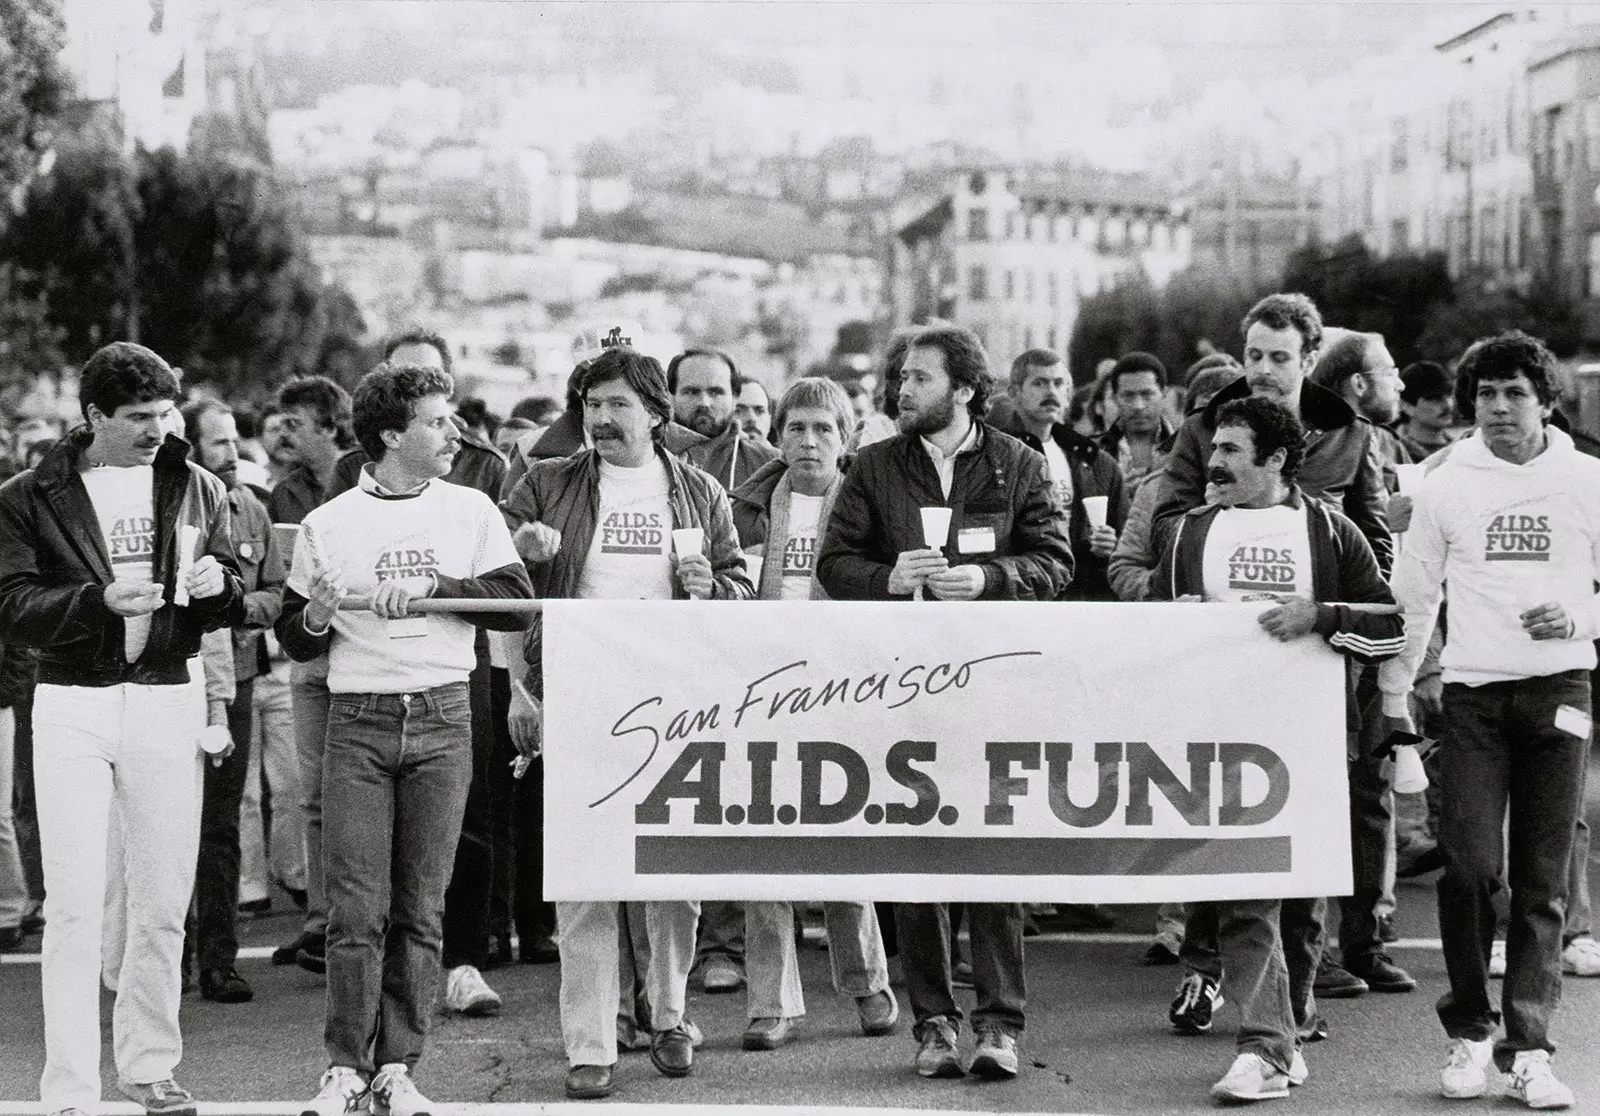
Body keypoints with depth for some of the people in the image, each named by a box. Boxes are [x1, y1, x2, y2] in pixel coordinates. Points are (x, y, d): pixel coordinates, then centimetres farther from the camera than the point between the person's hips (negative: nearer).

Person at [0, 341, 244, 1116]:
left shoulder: (196, 489, 9)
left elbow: (233, 603, 13)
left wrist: (217, 584, -10)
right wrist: (101, 599, -22)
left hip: (165, 702, 3)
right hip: (72, 704, -3)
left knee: (164, 902, 7)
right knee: (75, 906, -6)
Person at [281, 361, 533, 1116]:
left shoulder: (470, 511, 7)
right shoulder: (328, 523, 5)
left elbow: (518, 601, -3)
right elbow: (293, 641, 10)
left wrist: (433, 584, -13)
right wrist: (316, 619, -12)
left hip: (441, 719, 1)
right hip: (358, 720, -1)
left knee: (420, 907, 3)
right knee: (356, 907, -5)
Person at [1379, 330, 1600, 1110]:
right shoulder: (1447, 485, 4)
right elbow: (1413, 597, 11)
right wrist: (1393, 698, 10)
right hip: (1473, 693, 0)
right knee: (1469, 866, -10)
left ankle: (1527, 1048, 8)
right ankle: (1469, 1028, 8)